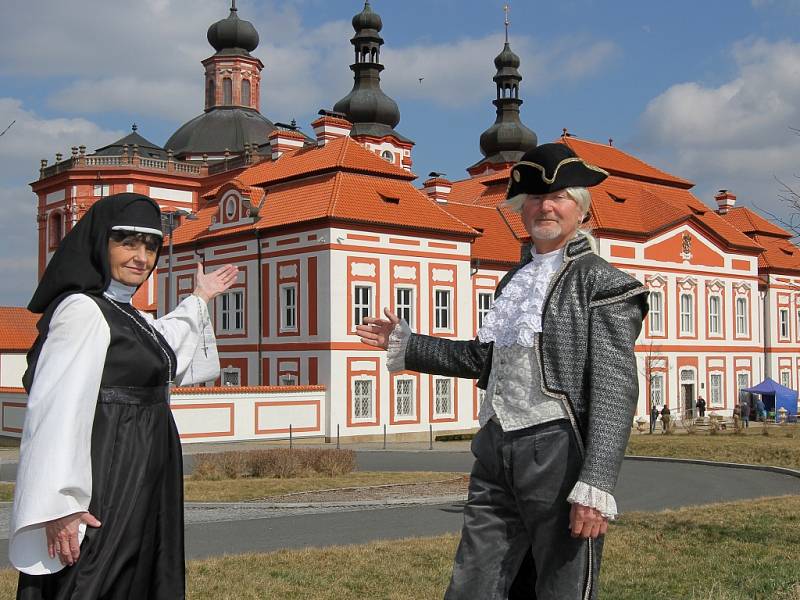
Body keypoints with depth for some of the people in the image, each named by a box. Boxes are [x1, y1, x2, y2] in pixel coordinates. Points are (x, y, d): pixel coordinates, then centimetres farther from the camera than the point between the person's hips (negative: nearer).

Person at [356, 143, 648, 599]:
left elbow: (616, 390, -13)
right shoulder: (515, 280, 18)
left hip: (560, 454, -7)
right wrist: (405, 344, 27)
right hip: (498, 455, 7)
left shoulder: (601, 282, -5)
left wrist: (595, 487, -21)